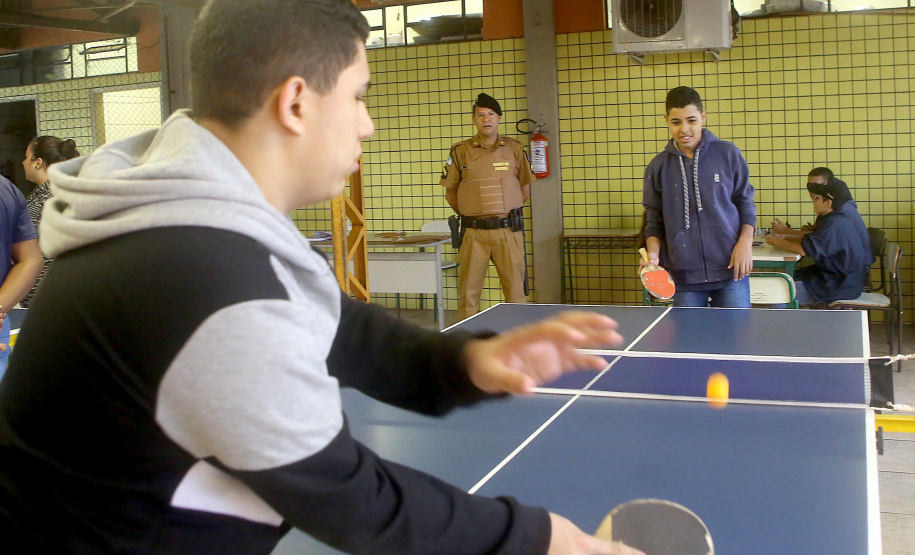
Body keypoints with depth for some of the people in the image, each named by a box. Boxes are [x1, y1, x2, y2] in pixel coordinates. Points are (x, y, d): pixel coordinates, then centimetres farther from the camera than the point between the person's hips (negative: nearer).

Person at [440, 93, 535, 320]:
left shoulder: (514, 149, 7)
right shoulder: (460, 151, 3)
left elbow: (525, 186, 16)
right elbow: (450, 192, 10)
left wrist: (509, 212, 9)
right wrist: (468, 215, 6)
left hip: (508, 230, 1)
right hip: (474, 232, 0)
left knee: (515, 288, 3)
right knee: (468, 290, 2)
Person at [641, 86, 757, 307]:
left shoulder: (728, 154, 3)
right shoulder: (658, 167, 5)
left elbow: (745, 203, 8)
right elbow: (654, 218, 11)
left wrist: (745, 242, -5)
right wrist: (653, 253, -5)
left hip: (730, 268, -1)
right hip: (684, 274, 1)